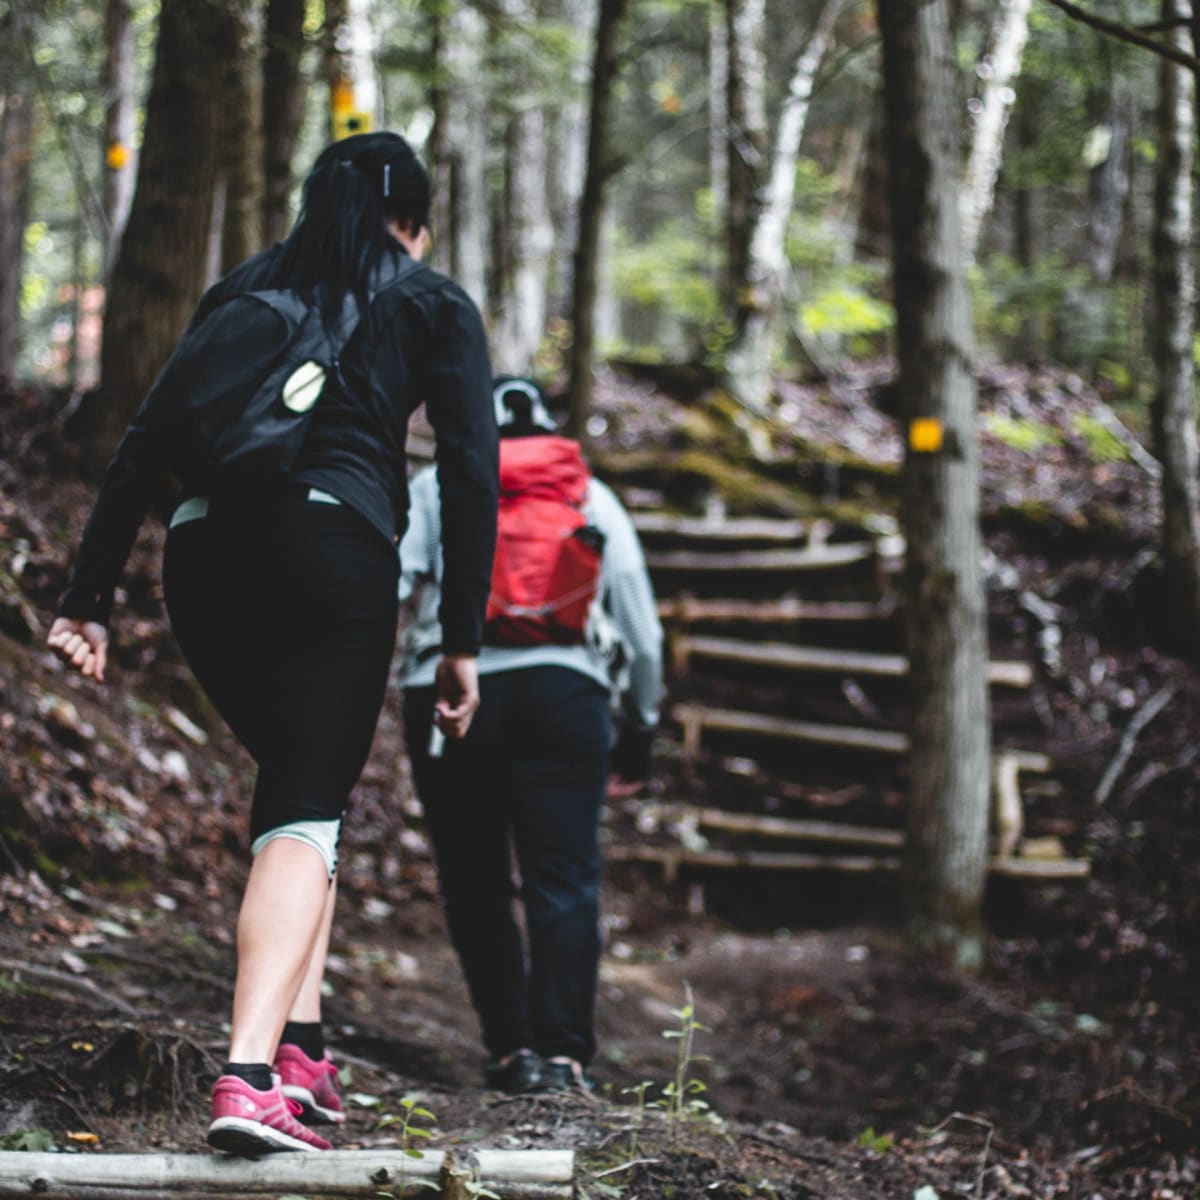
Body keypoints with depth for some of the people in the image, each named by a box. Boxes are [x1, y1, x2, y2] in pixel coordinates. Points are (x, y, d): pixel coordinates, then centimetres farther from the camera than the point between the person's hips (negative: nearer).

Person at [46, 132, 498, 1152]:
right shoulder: (432, 304, 15)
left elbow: (146, 444, 16)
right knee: (306, 811, -5)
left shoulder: (240, 291, 25)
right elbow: (470, 470, 4)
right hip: (334, 547, -4)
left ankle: (301, 1047, 12)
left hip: (203, 554, 4)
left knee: (303, 786, 21)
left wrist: (90, 594, 13)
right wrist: (463, 640, 4)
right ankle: (250, 1078, -23)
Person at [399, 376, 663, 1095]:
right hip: (564, 687, 0)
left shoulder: (434, 488, 21)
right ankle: (564, 1055, -13)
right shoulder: (593, 497, 25)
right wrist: (641, 727, 35)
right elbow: (642, 630, 25)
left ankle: (511, 1052, 8)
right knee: (565, 883, -2)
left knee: (475, 886, 9)